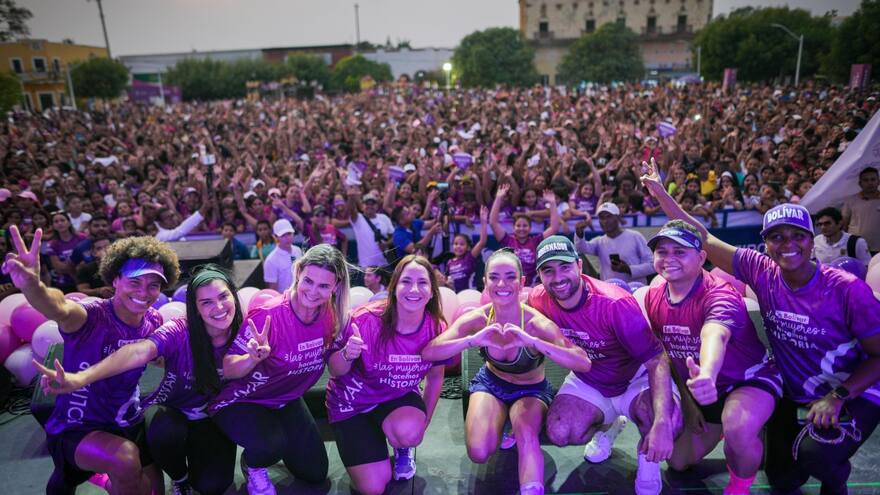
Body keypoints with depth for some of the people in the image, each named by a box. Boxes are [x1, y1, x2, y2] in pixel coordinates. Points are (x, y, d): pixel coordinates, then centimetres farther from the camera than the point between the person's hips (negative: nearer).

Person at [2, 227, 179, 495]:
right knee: (126, 459, -35)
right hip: (76, 430, -6)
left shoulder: (153, 321, -7)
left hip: (128, 423, 6)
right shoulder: (92, 316, -25)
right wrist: (32, 286, -69)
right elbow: (61, 310, -49)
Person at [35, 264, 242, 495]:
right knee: (165, 431, -37)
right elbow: (138, 352, -41)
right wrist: (81, 378, -56)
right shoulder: (180, 331, -24)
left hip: (212, 419, 1)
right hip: (169, 412, -1)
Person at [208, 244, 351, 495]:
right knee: (271, 446, -34)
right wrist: (255, 357, -45)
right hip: (241, 401, -5)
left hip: (287, 401, 5)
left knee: (316, 474, 10)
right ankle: (253, 466, 3)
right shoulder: (268, 316, -31)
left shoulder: (331, 315, -16)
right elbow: (228, 371, -24)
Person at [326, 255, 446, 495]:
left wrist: (423, 423, 6)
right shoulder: (365, 320, -29)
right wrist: (348, 355, -40)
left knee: (410, 432, -33)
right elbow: (335, 371, -17)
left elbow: (435, 377, 2)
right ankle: (366, 442, 25)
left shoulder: (437, 330, -17)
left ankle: (403, 449, 7)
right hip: (352, 403, -2)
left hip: (399, 397, 2)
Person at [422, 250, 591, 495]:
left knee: (525, 432, -36)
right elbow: (428, 353, -30)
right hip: (490, 383, 3)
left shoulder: (537, 323, -29)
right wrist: (474, 339, -46)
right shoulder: (477, 319, -22)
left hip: (531, 390, -3)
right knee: (479, 453, -17)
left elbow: (584, 364, -40)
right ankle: (502, 422, 14)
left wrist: (533, 341, -52)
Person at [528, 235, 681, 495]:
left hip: (636, 379, -3)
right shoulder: (539, 300, -18)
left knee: (669, 423, -34)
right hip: (587, 384, 4)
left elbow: (657, 360, -33)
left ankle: (647, 455, 5)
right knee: (559, 433, -21)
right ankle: (606, 425, 15)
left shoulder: (615, 304, -32)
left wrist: (661, 423, -44)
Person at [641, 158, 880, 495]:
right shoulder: (761, 272, -14)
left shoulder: (847, 289, -23)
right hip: (792, 395, 4)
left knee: (815, 455, -30)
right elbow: (703, 240, -13)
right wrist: (660, 193, -16)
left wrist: (838, 397, -25)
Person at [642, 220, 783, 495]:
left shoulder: (720, 295, -30)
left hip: (750, 380, -6)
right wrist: (688, 401, 3)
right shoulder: (653, 298, -10)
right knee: (678, 462, 14)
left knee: (738, 429, -39)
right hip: (702, 391, 7)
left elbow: (714, 336, -54)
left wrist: (707, 376, -75)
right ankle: (716, 428, 44)